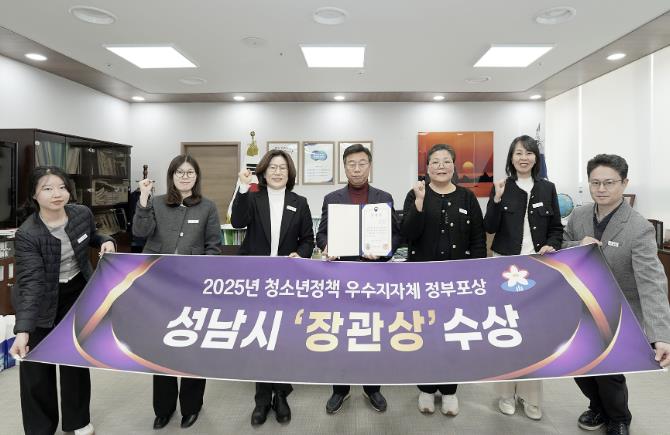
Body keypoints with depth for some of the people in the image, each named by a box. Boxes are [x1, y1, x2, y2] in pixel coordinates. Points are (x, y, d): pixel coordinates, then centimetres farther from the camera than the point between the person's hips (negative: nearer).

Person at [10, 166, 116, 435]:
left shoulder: (82, 214, -13)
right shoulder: (27, 234, -26)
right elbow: (30, 282, -32)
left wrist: (105, 241, -13)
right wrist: (23, 330, -41)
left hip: (77, 294, 4)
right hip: (41, 302, -3)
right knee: (36, 367, 6)